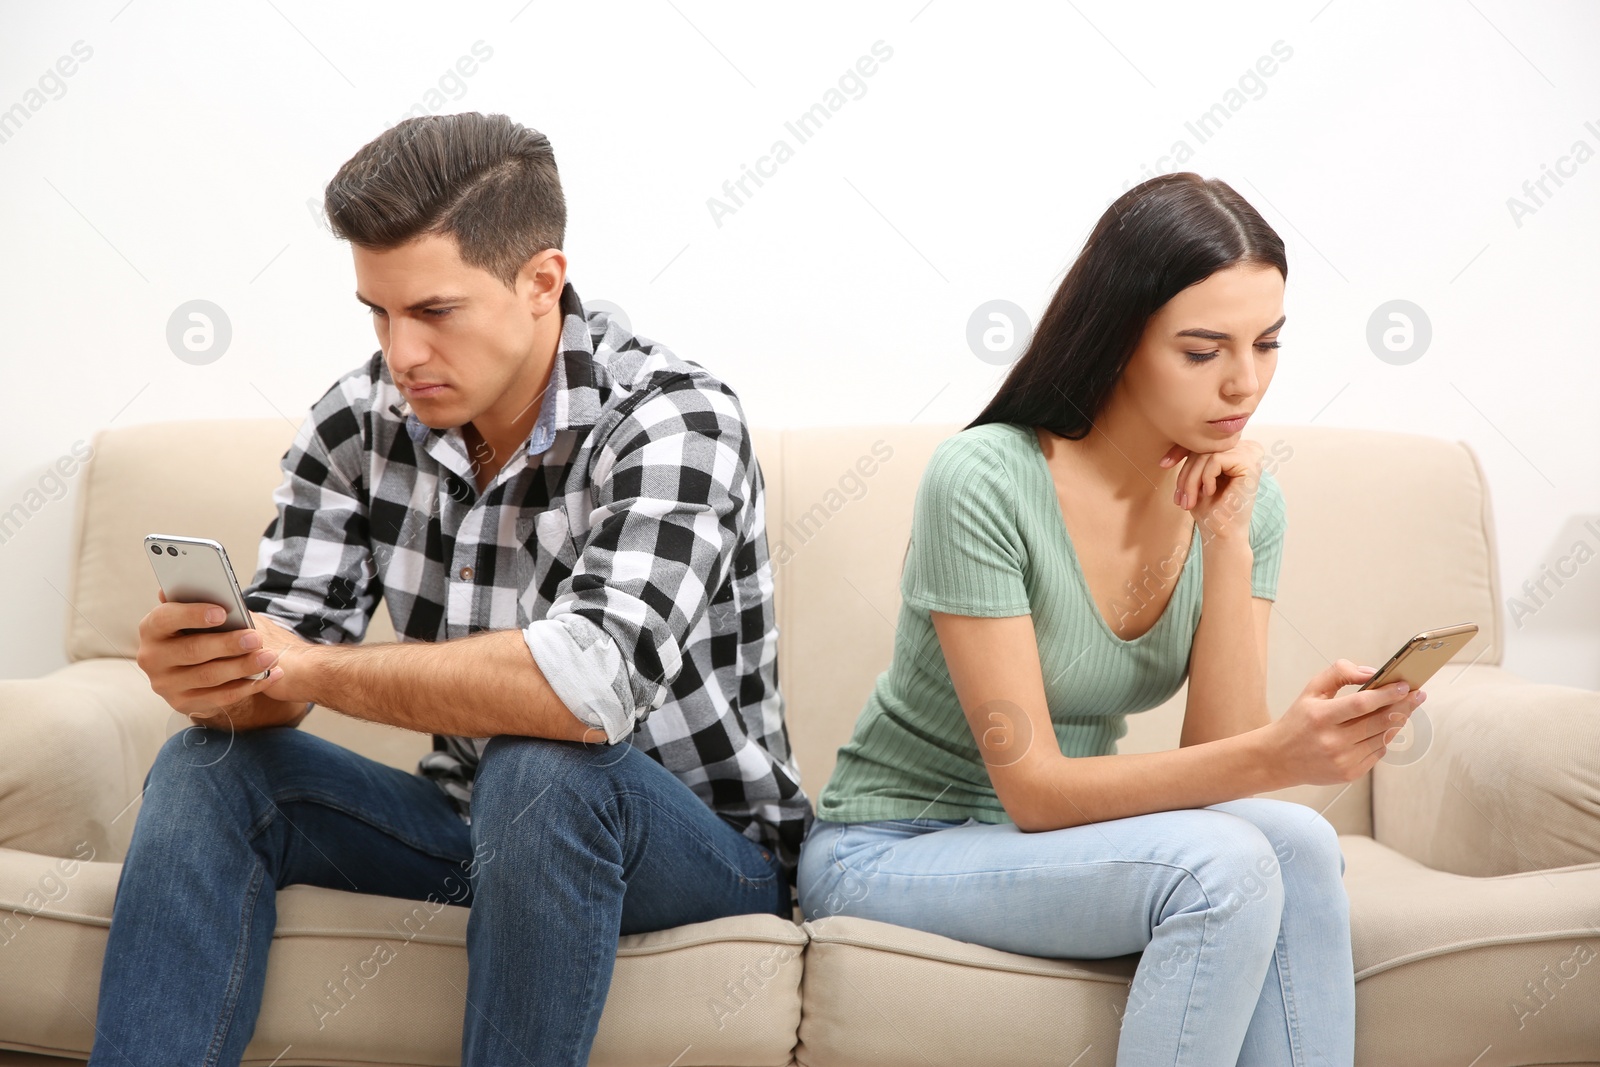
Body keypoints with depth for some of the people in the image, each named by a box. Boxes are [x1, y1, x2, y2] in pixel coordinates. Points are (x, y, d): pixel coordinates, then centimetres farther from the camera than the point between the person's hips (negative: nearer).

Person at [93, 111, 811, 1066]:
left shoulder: (675, 419, -24)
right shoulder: (360, 420, -5)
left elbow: (590, 685, -38)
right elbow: (279, 664, -5)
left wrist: (314, 670, -27)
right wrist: (213, 674, -32)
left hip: (703, 846, -5)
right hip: (479, 822, 5)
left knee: (541, 769, -35)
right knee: (212, 765, -12)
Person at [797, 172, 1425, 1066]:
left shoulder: (1245, 497, -5)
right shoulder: (983, 481, -24)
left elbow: (1218, 756, -11)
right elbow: (1032, 788, -25)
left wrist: (1230, 544, -21)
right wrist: (1275, 757, -38)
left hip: (1065, 834, 5)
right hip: (893, 850, -5)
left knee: (1300, 845, -25)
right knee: (1224, 864, -29)